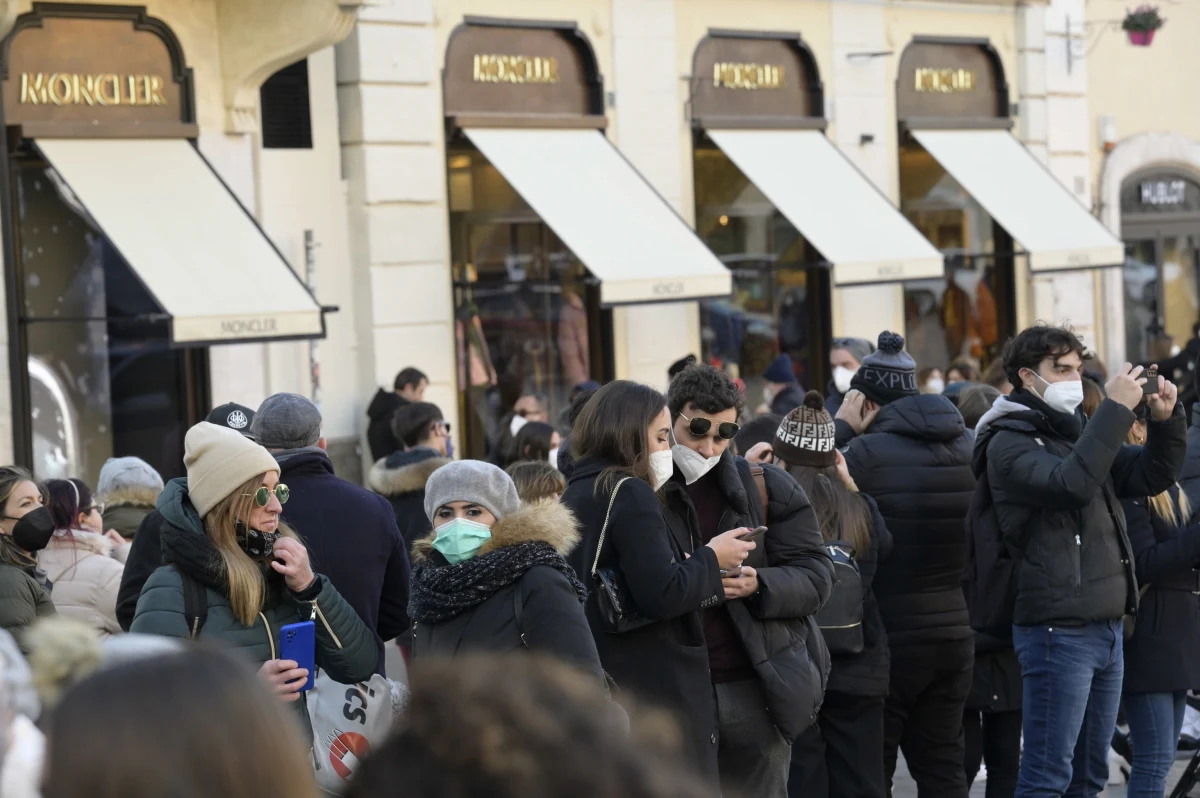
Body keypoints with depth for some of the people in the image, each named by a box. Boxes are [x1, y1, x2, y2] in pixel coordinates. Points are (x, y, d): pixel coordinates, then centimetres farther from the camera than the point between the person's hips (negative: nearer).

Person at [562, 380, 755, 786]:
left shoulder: (573, 495, 13)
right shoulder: (630, 493, -14)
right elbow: (663, 595, -21)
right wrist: (711, 559, -5)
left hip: (600, 689, 9)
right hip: (656, 691, -9)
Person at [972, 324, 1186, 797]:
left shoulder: (1079, 431, 15)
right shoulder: (1010, 443, -8)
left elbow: (1152, 477, 14)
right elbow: (1071, 483, -26)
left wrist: (1165, 419, -2)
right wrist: (1116, 409, -23)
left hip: (1106, 626, 8)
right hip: (1058, 630, -8)